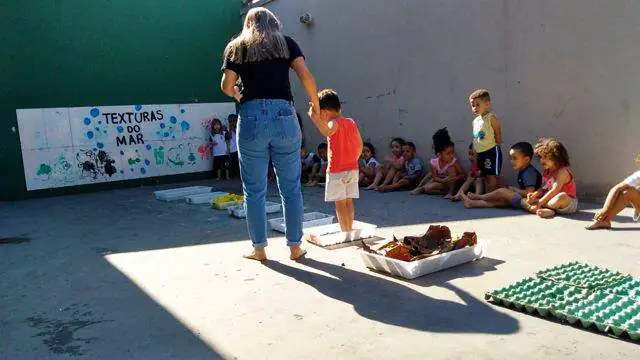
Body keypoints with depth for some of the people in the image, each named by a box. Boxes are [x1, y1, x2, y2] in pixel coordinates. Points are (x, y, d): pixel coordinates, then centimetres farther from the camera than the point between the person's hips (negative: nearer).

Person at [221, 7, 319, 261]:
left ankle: (259, 248, 17)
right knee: (291, 188, 9)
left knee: (254, 190, 9)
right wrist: (315, 104, 12)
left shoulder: (236, 47, 14)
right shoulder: (286, 43, 13)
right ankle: (295, 247, 16)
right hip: (284, 116, 1)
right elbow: (305, 75, 0)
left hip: (251, 117, 0)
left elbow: (226, 86, 5)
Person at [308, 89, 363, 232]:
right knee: (349, 201, 15)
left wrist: (314, 117, -39)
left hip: (337, 171, -7)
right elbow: (360, 146, 13)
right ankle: (350, 230, 23)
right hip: (353, 169, 7)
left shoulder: (335, 123, -14)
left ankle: (345, 232, 3)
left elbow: (327, 131, -40)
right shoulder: (352, 122, 9)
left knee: (340, 203, 0)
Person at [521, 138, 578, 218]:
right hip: (549, 200, 8)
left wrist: (540, 202, -26)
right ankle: (547, 210, -30)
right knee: (524, 201, -5)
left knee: (561, 197, -43)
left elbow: (554, 190, -24)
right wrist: (534, 195, -12)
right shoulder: (546, 172, 10)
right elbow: (543, 189, 9)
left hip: (568, 203, -8)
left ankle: (535, 208, -25)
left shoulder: (563, 171, -16)